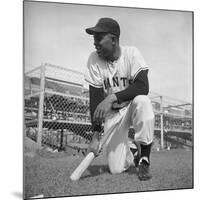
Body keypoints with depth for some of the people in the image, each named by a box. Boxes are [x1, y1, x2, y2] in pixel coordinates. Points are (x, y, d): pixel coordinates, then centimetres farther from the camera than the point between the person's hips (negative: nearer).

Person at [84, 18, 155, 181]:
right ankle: (130, 154, 28)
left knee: (142, 101, -39)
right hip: (111, 113, 1)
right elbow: (95, 98, -13)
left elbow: (143, 87, -29)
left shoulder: (131, 53, -16)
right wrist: (96, 134, -19)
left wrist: (112, 97, -40)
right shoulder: (94, 59, -12)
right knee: (116, 168, -10)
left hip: (132, 106, -1)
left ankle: (144, 160, -21)